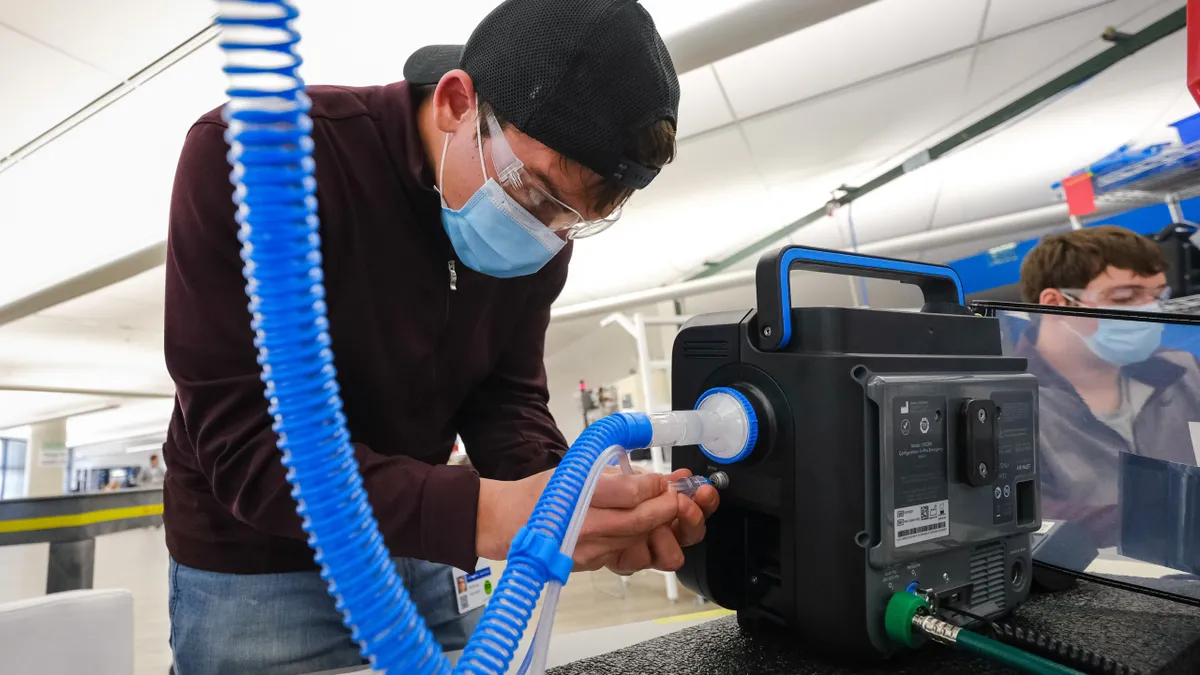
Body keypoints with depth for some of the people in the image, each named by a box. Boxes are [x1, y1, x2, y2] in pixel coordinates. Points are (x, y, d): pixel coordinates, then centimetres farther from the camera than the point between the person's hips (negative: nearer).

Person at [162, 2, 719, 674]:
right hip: (257, 564, -3)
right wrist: (485, 513, -39)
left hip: (421, 552, 4)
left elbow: (505, 401, -7)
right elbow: (239, 441, -27)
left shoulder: (541, 227, -10)